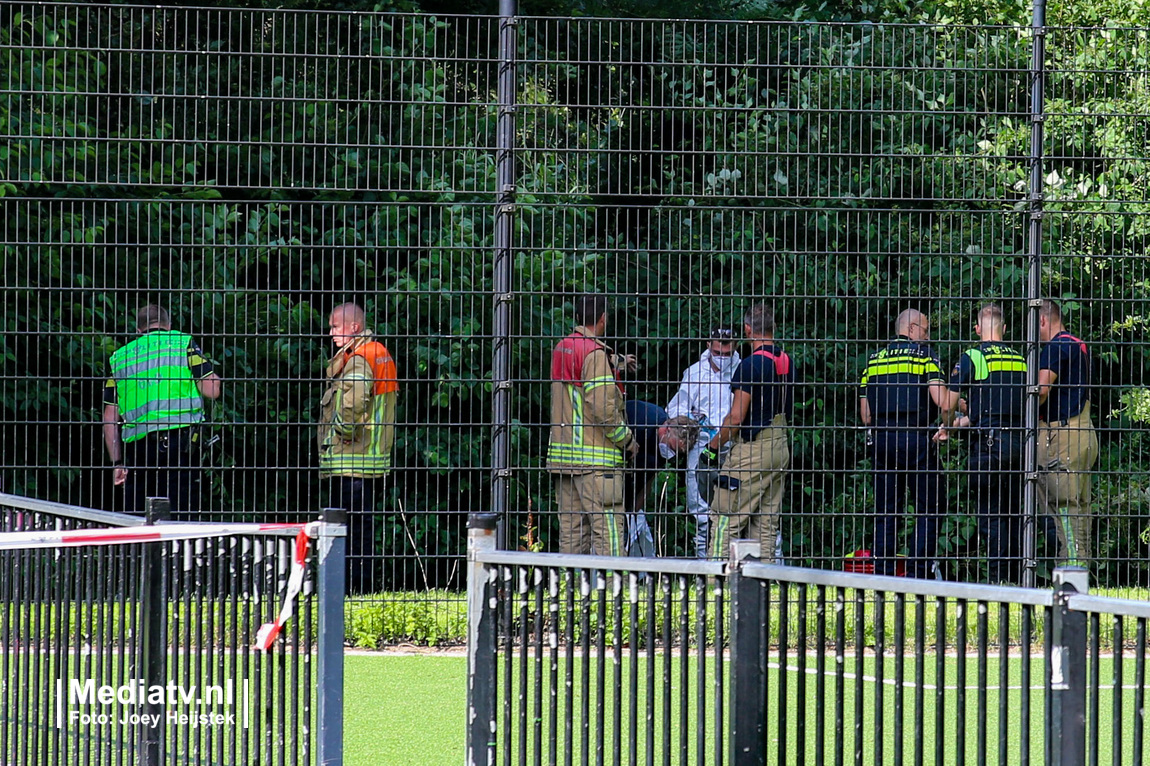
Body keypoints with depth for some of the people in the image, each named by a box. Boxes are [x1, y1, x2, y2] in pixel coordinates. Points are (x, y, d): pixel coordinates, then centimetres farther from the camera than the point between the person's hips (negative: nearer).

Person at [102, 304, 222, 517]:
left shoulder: (120, 357, 19)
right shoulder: (183, 344, 8)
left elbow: (110, 417, 15)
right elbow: (211, 391, -1)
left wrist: (117, 463, 18)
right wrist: (215, 379, 22)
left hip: (135, 446, 3)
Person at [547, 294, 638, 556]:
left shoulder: (562, 350, 13)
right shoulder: (595, 354, -13)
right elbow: (603, 409, -18)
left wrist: (615, 361, 44)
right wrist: (627, 441, -6)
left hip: (563, 454, 8)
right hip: (596, 456, -8)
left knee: (571, 529, 8)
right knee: (607, 527, -9)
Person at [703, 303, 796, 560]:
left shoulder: (751, 365, -15)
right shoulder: (786, 362, 9)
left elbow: (736, 418, -16)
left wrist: (713, 447, -5)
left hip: (752, 450, -8)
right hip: (780, 447, 8)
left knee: (725, 519, -5)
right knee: (766, 523, 11)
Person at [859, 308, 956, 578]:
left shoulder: (874, 360, 14)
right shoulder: (923, 354, -1)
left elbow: (865, 414, 14)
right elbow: (943, 402, -9)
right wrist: (958, 391, 10)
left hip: (881, 441, 5)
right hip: (916, 439, -5)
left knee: (885, 512, 8)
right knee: (927, 510, 1)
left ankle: (882, 575, 4)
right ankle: (919, 574, -6)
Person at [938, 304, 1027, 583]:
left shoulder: (972, 358, -5)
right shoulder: (1020, 360, 11)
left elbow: (948, 405, -7)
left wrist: (947, 426, 16)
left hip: (988, 444, -5)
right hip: (1018, 441, 5)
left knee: (990, 515, -3)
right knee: (1013, 513, 12)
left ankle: (998, 579, -7)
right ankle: (1015, 578, 12)